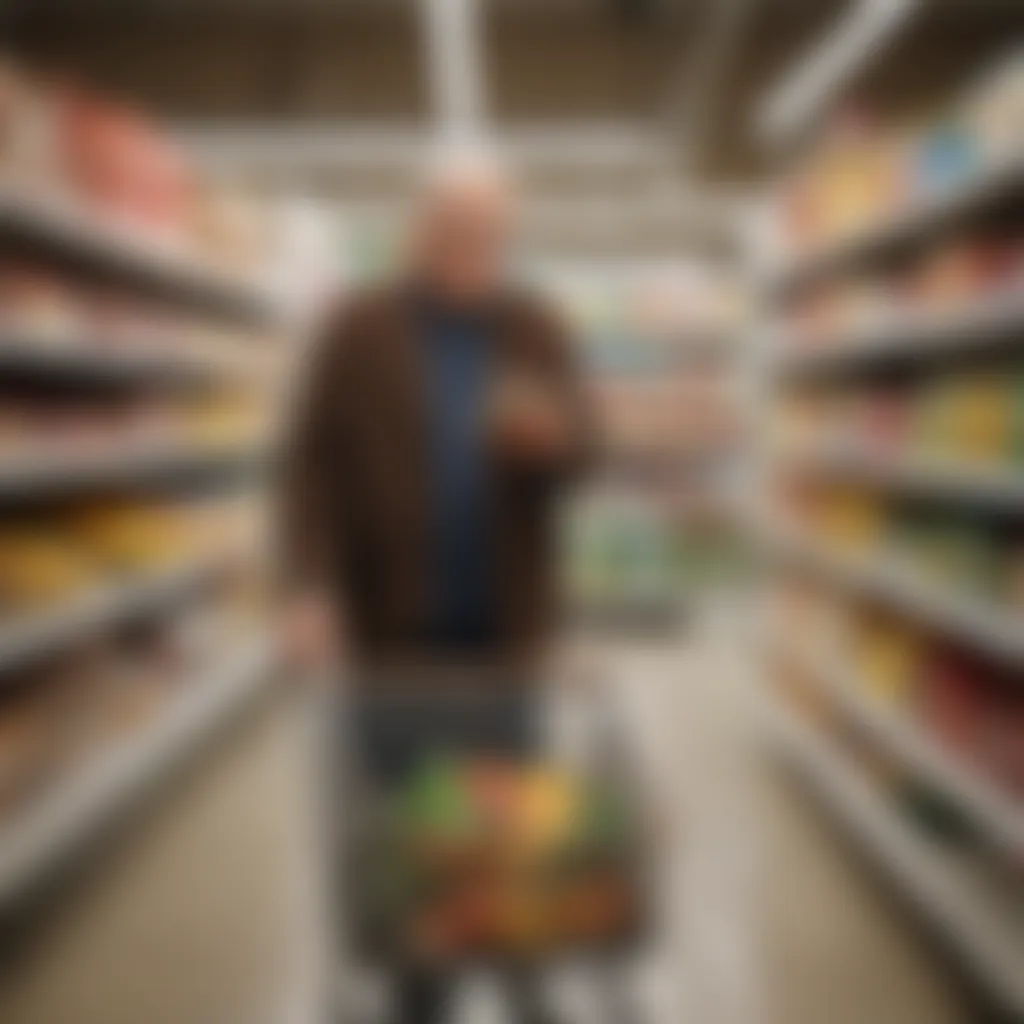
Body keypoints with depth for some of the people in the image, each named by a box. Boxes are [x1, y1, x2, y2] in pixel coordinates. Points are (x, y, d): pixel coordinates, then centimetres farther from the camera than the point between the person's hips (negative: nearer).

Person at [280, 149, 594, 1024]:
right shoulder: (362, 333, 0)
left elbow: (580, 452, -2)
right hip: (389, 632, -1)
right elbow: (314, 467, -3)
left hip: (501, 633, 2)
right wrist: (312, 587, -15)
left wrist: (547, 432, -26)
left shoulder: (536, 334, 6)